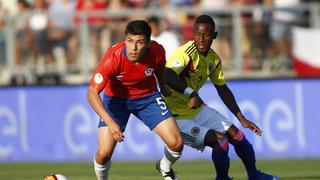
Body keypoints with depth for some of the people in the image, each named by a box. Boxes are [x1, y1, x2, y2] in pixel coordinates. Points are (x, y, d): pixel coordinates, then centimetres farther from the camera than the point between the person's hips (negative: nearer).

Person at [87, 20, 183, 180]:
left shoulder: (157, 52, -24)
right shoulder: (113, 57, -33)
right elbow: (92, 93, -30)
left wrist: (163, 88, 18)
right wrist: (110, 122, -40)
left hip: (147, 97, 2)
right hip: (116, 99, -2)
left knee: (176, 143, -10)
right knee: (104, 153, -17)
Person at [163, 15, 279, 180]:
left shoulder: (213, 59, 2)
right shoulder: (187, 53, -24)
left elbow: (223, 90, 15)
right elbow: (166, 76, -41)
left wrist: (241, 119, 16)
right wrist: (192, 94, -51)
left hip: (196, 109, 8)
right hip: (176, 116, -8)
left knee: (235, 134, 9)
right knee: (220, 141, -20)